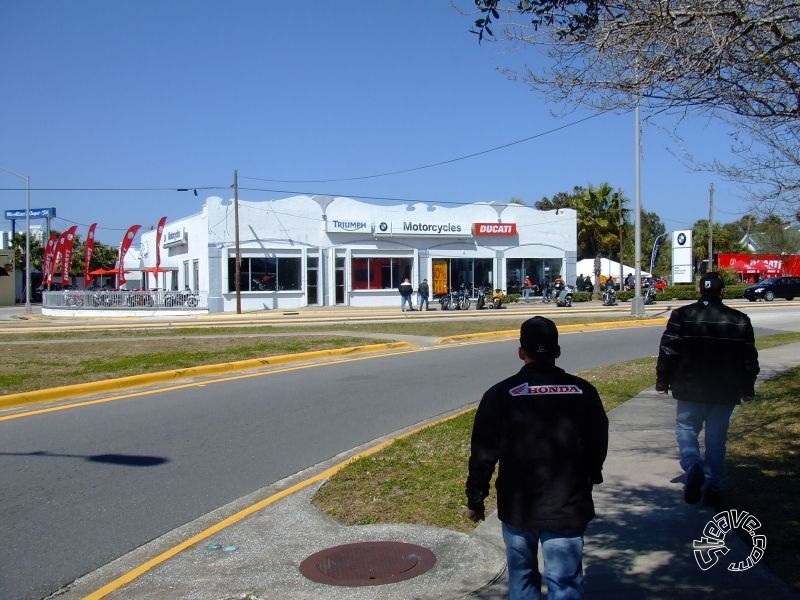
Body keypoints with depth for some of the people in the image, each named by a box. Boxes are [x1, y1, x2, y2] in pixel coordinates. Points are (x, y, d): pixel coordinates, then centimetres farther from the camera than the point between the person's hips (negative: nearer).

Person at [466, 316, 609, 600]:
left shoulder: (500, 395, -8)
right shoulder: (583, 392, -4)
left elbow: (483, 454, -6)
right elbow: (598, 447, 8)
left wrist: (475, 499, 7)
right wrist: (589, 478, 27)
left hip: (517, 507, 0)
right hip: (568, 508, 0)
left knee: (522, 576, 19)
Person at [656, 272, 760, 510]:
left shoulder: (682, 316, -6)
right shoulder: (740, 320, 1)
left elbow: (668, 352, -6)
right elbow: (749, 359, 6)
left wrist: (662, 381, 5)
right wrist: (747, 389, 17)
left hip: (691, 390, -2)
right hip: (725, 392, 2)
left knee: (686, 429, 11)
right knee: (716, 438, 11)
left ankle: (693, 467, -15)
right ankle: (713, 487, 11)